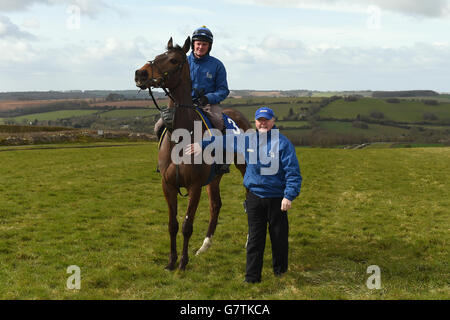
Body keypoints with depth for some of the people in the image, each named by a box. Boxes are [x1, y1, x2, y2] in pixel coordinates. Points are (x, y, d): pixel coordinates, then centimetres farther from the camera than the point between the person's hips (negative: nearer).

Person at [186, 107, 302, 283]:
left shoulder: (283, 143, -8)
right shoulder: (247, 140, 5)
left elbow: (293, 172, -10)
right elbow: (224, 141, 18)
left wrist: (289, 196, -17)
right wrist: (202, 145, 18)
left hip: (277, 197, -3)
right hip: (254, 196, 3)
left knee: (278, 235, 9)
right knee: (255, 237, 5)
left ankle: (279, 268, 30)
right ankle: (252, 276, 9)